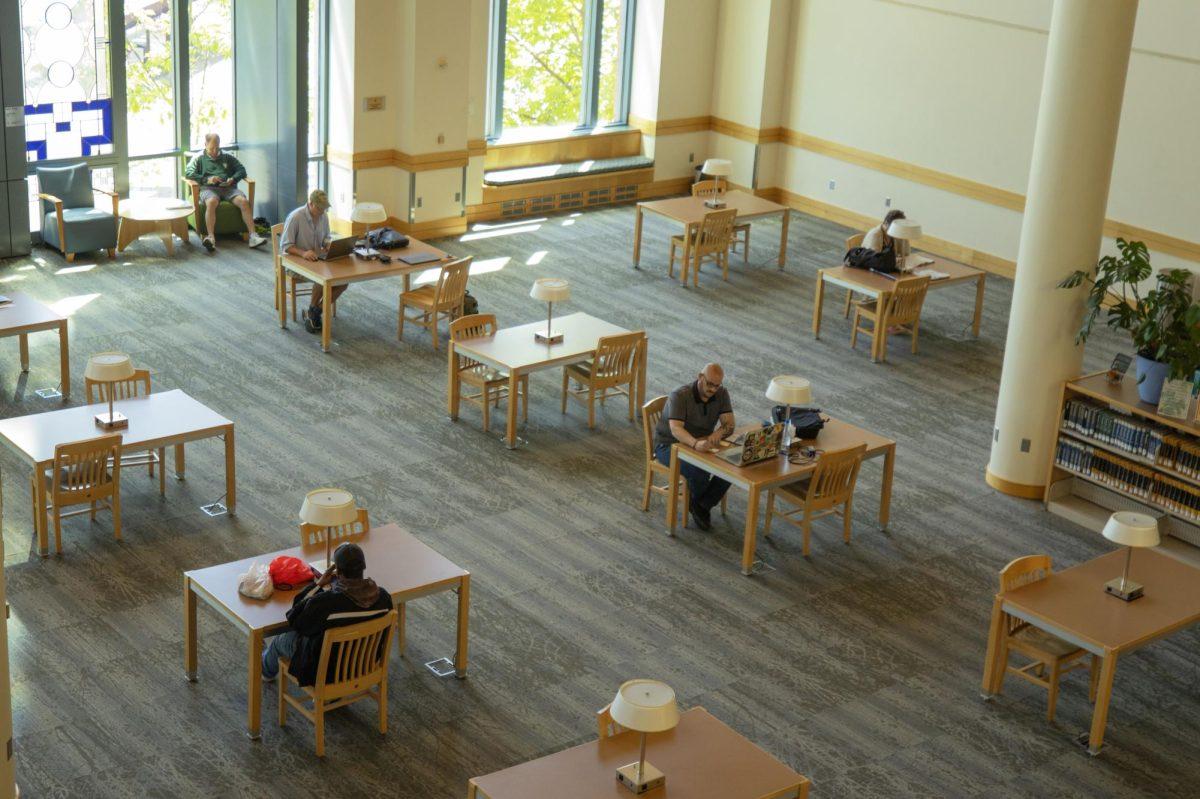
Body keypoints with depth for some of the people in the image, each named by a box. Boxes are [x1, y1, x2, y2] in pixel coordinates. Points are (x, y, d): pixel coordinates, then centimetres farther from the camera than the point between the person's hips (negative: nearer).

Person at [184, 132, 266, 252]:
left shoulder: (227, 157, 25)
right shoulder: (199, 158, 18)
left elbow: (241, 169, 20)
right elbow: (189, 173, 5)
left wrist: (233, 179, -2)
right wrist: (207, 179, -9)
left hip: (229, 187, 2)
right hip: (209, 188, -2)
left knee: (244, 201, -29)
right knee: (211, 202, -39)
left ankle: (253, 236, -34)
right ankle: (211, 238, -50)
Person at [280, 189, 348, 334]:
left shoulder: (324, 217, 2)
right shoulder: (295, 217, -17)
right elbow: (285, 246, -16)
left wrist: (328, 246, -8)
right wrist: (303, 253, -34)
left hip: (317, 259, 6)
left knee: (342, 282, -17)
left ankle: (315, 311, -8)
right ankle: (312, 312, -11)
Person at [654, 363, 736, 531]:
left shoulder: (722, 394, -4)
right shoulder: (679, 396, -23)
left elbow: (729, 423, -10)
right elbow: (676, 428, -35)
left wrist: (719, 433, -36)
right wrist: (695, 443, -55)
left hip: (703, 444, 6)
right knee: (699, 471, -33)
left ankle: (703, 505, -4)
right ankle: (698, 505, 0)